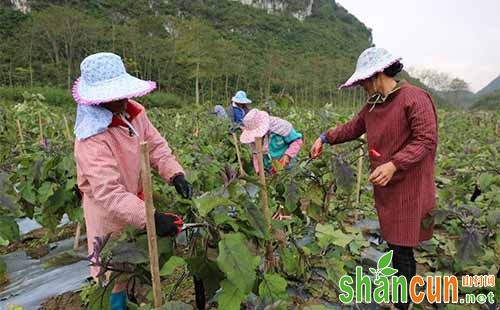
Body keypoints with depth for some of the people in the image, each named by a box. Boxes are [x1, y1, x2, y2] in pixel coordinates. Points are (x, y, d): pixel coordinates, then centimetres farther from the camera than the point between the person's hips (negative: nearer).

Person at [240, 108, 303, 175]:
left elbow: (297, 141, -15)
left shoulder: (279, 126, -21)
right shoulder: (253, 137, -8)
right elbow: (256, 154, 1)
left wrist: (287, 155, -28)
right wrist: (259, 170, -13)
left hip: (285, 167, -3)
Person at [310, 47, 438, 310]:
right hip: (384, 186, 8)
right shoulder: (373, 105, 11)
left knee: (402, 247, 1)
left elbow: (426, 141, -19)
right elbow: (353, 128, 22)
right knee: (393, 242, 17)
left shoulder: (415, 98, -14)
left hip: (408, 187, -7)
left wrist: (393, 164, -28)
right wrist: (325, 138, 11)